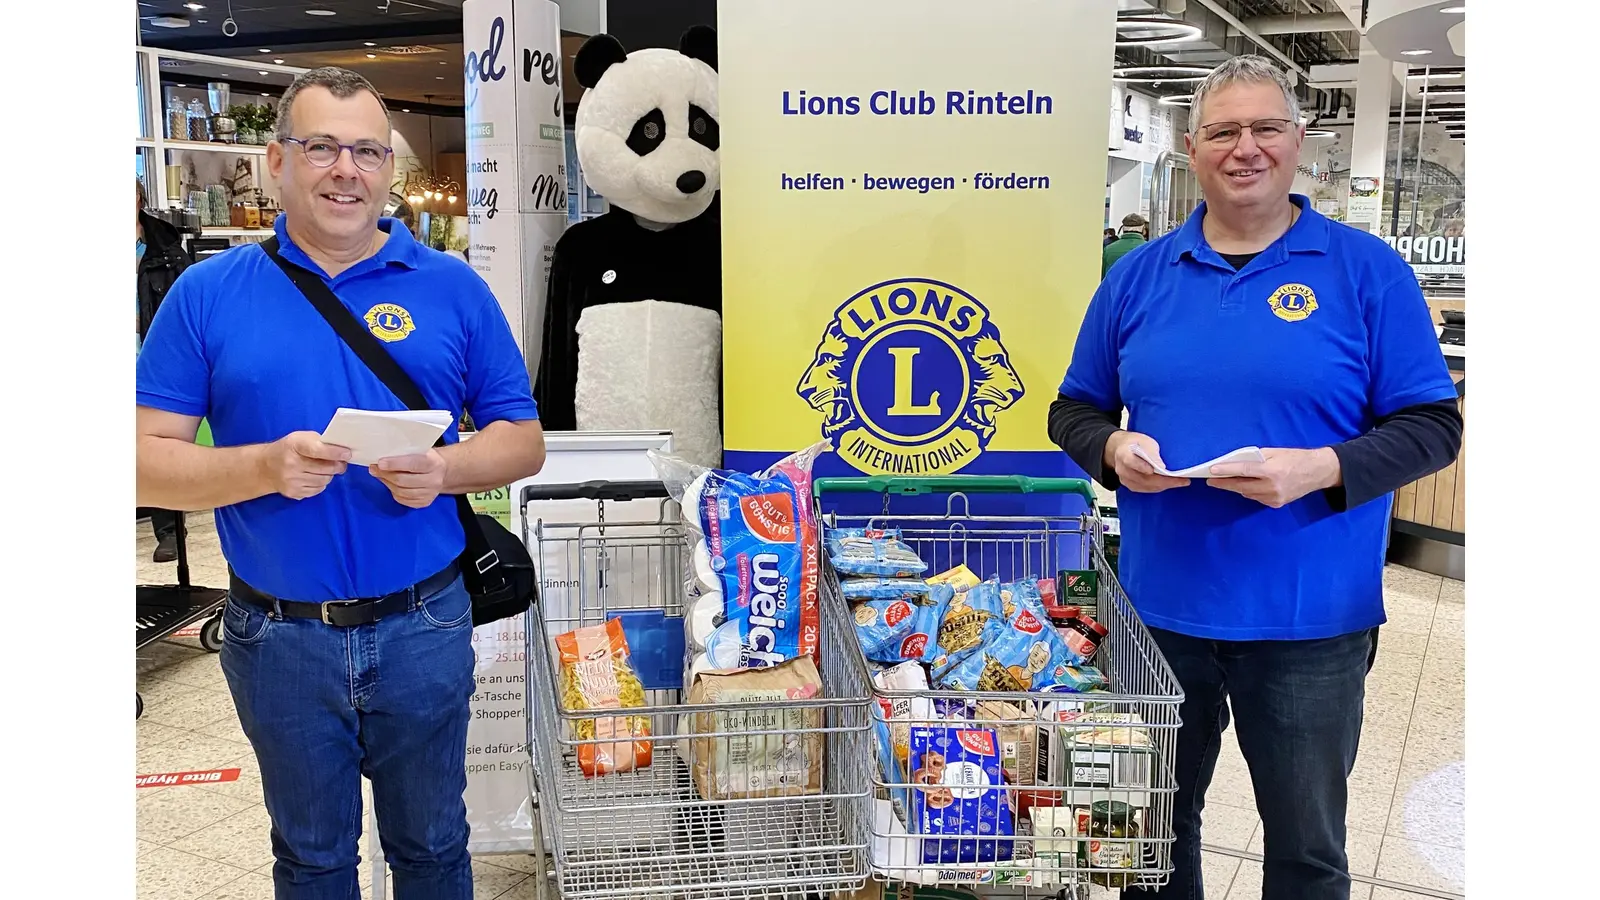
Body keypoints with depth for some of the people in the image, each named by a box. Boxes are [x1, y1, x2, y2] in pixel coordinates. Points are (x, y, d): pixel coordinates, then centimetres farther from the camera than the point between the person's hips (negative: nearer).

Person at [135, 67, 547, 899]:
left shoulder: (453, 289, 0)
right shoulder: (208, 293, -2)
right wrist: (266, 466, -22)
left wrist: (445, 469, -19)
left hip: (423, 629, 0)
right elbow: (147, 461, -5)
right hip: (279, 636, 0)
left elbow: (522, 440, 2)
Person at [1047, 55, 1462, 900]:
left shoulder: (1367, 271, -3)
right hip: (1159, 608, 3)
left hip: (1309, 622, -2)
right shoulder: (1138, 275, 5)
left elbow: (1431, 426, -4)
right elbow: (1074, 409, 11)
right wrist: (1112, 449, -11)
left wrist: (1322, 469, -21)